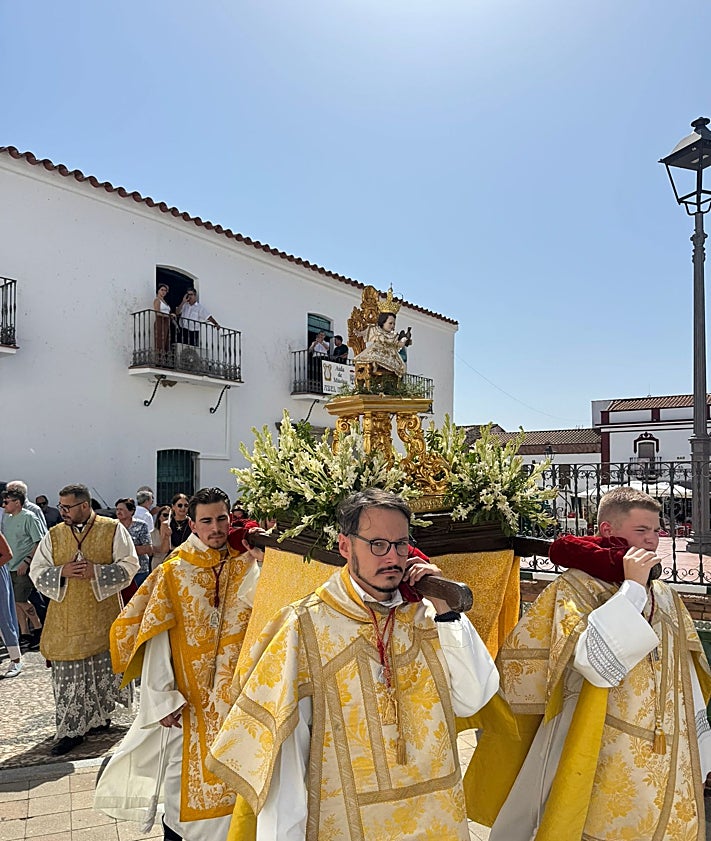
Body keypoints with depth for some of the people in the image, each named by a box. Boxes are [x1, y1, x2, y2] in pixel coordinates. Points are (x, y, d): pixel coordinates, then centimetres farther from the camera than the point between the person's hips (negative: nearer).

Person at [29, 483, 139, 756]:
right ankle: (71, 731, 14)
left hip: (103, 616, -2)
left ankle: (99, 717, 30)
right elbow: (37, 572, 5)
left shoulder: (113, 530, -4)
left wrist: (96, 572, -18)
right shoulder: (53, 535, 5)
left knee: (103, 669, 9)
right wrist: (62, 572, -14)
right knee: (69, 674, 3)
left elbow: (129, 565, -6)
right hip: (66, 619, 2)